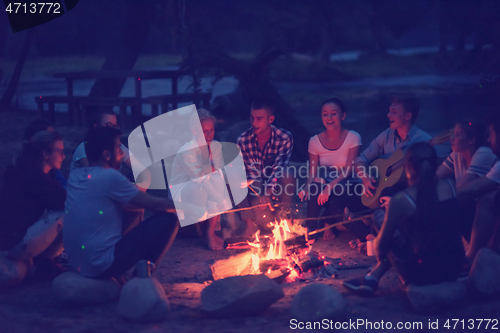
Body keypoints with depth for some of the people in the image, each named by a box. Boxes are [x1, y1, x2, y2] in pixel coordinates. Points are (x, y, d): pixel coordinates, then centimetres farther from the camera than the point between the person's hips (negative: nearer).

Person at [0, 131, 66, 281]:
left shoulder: (27, 171, 13)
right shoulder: (33, 176, -18)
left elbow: (58, 199, 14)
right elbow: (65, 201, -16)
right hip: (14, 244, -10)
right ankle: (45, 259, 1)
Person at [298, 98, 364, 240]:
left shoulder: (353, 138, -10)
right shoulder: (315, 141, -2)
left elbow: (349, 170, -17)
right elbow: (312, 173, -3)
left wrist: (330, 186, -33)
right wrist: (307, 189, -26)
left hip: (346, 187, -2)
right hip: (326, 185, 2)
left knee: (338, 189, -36)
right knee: (314, 187, -32)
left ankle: (330, 225, -7)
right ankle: (310, 229, -17)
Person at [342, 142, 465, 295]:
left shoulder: (401, 200, -15)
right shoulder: (449, 186, -1)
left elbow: (381, 244, -3)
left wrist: (378, 245, 22)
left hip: (426, 274, -5)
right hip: (455, 268, 5)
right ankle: (372, 278, 24)